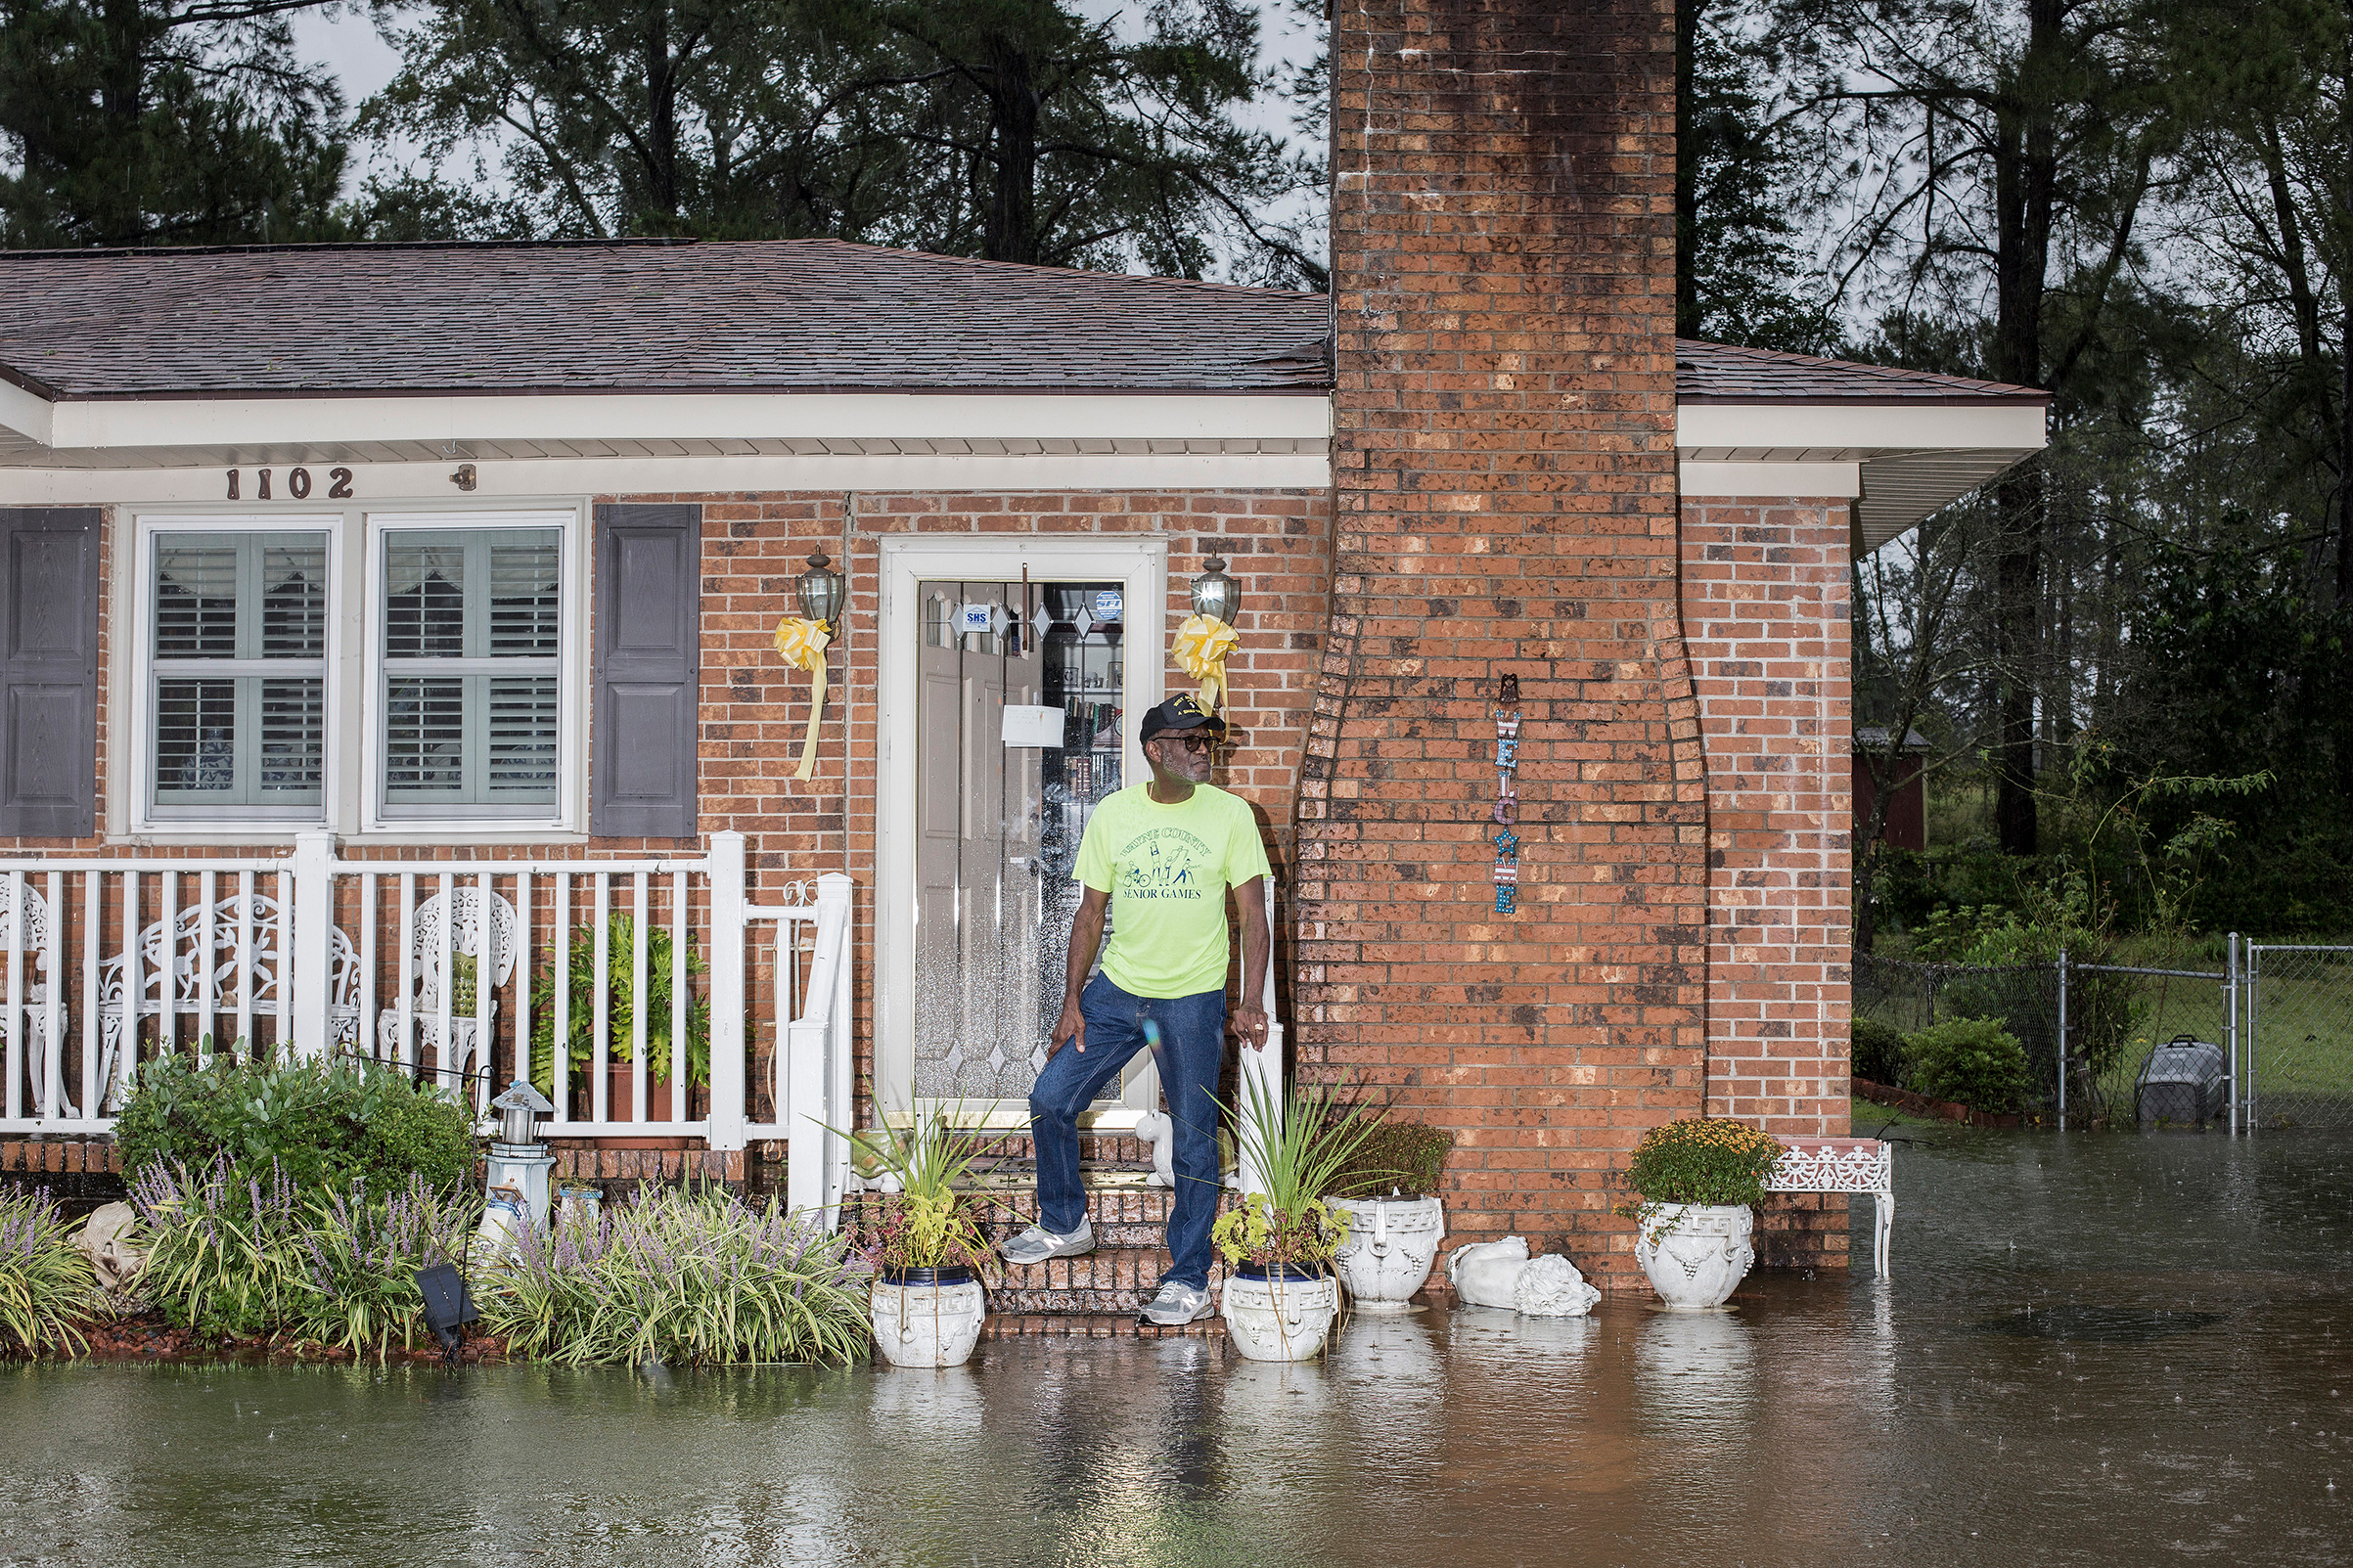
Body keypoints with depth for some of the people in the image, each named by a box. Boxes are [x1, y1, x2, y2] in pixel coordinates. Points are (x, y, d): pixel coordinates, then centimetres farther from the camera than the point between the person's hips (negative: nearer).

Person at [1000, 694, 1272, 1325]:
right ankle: (1065, 1224, 23)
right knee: (1050, 1101, 1)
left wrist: (1251, 1001, -14)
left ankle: (1189, 1280, 10)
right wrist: (1072, 1002, 2)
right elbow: (1091, 912, 6)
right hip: (1116, 989, 3)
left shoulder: (1229, 814, -5)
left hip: (1193, 999, -3)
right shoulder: (1112, 815, 1)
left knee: (1194, 1142, 0)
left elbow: (1253, 914, -4)